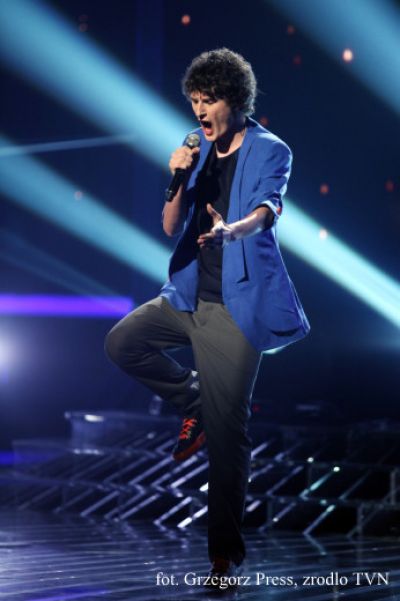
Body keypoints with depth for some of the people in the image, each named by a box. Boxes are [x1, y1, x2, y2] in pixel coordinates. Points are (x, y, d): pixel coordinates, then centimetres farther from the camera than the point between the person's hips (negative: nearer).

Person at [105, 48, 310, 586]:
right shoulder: (199, 153, 10)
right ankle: (196, 401, 18)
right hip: (189, 295, 7)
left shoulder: (270, 151, -7)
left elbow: (266, 210, -26)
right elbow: (172, 228, 7)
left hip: (238, 304, -7)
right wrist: (178, 181, -12)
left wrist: (230, 229, -48)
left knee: (226, 431, -6)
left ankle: (226, 551, 5)